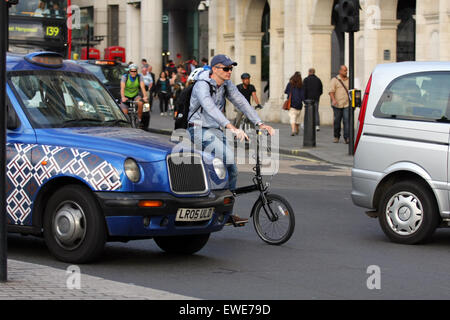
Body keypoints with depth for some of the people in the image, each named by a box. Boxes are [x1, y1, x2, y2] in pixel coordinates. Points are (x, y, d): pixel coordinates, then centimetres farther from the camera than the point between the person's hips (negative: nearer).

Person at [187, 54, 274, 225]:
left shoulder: (226, 84, 4)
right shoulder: (202, 86, -21)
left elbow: (242, 103, 1)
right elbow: (211, 108, -36)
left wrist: (260, 124, -12)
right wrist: (231, 128, -49)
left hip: (216, 130, 8)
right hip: (200, 130, -8)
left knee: (232, 170, 1)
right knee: (227, 156, -28)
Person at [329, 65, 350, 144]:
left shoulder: (348, 80, 13)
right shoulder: (335, 80, 2)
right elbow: (331, 91, -7)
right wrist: (333, 100, -21)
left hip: (347, 104, 2)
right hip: (337, 105, -2)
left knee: (347, 120, -11)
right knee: (337, 121, 5)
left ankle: (346, 137, -12)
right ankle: (336, 137, 21)